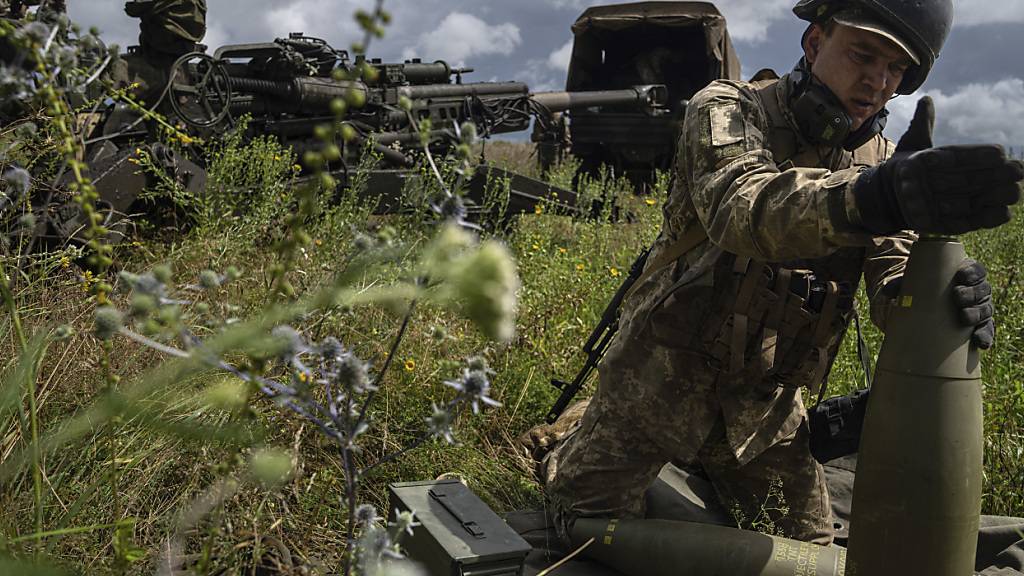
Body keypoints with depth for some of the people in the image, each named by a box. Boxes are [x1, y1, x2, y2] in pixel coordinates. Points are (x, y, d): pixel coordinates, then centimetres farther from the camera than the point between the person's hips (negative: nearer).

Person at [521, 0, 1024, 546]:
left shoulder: (880, 159, -1)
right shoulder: (729, 108, -16)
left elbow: (895, 278, -13)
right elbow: (741, 206, -38)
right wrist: (870, 196, -57)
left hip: (767, 399, 5)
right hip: (667, 373, -4)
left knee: (808, 544, 16)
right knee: (590, 517, 8)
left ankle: (696, 462, 39)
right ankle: (568, 434, 39)